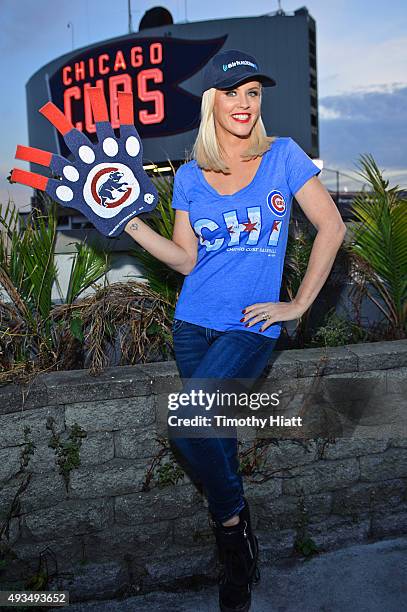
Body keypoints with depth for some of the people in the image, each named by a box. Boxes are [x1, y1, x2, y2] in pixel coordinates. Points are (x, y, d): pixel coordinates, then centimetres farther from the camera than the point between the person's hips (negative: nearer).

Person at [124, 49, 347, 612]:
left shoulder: (284, 155, 0)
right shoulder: (189, 176, 7)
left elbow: (331, 227, 0)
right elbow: (186, 259, 8)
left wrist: (299, 304, -4)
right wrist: (129, 222, -2)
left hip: (252, 327, -3)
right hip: (194, 324, 4)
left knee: (187, 424, -21)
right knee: (215, 436, 9)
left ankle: (231, 521, 10)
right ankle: (239, 552, 32)